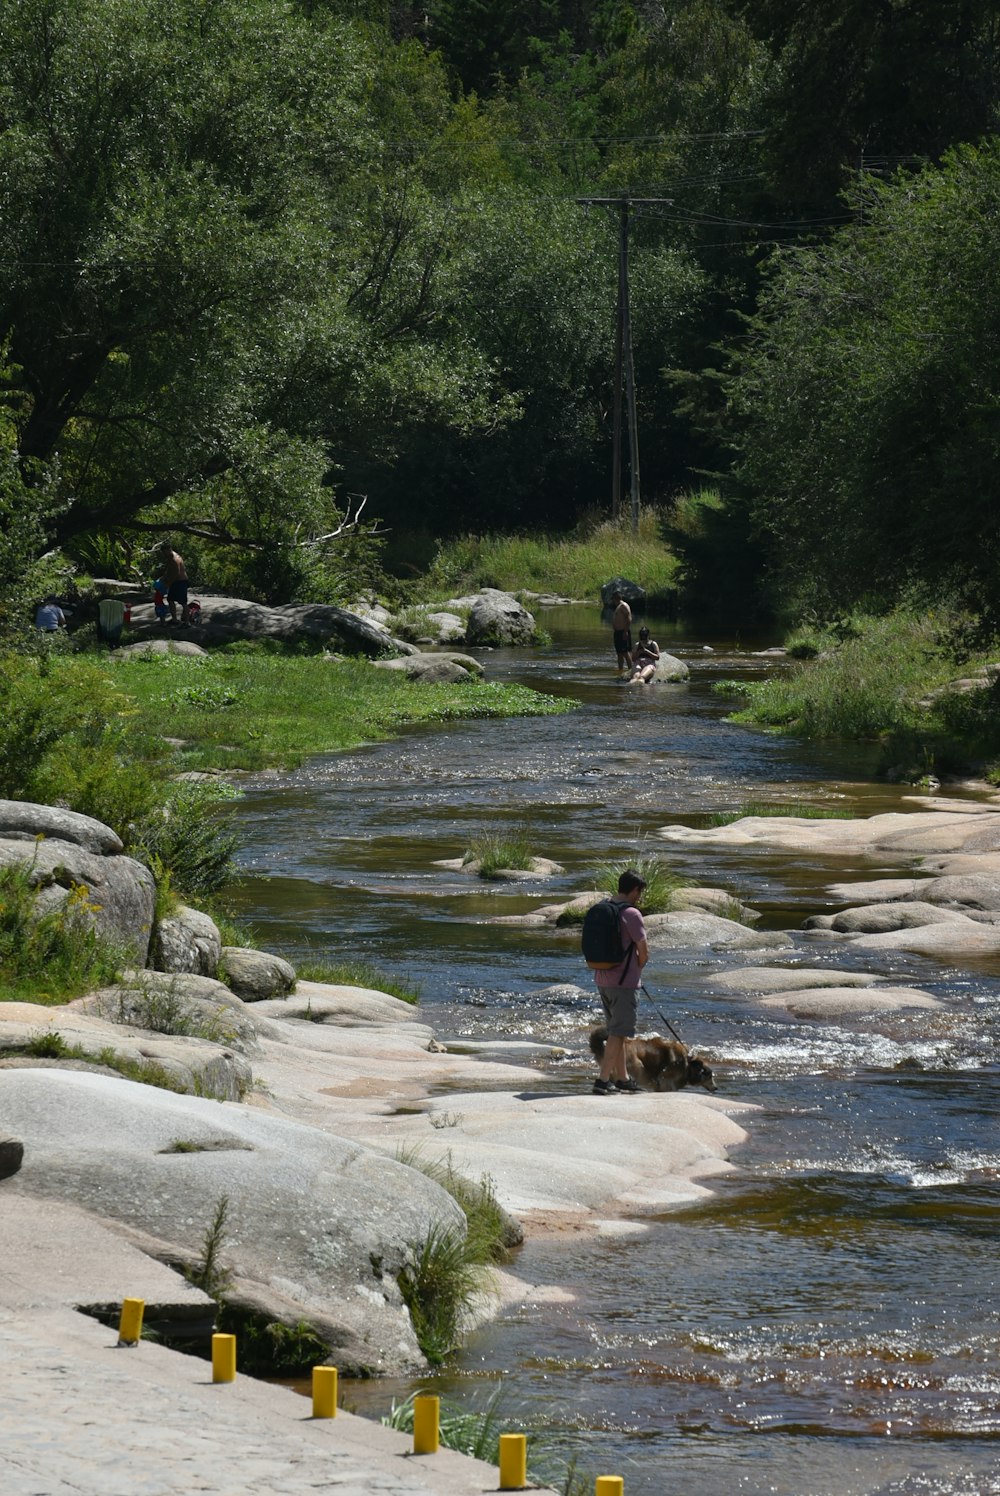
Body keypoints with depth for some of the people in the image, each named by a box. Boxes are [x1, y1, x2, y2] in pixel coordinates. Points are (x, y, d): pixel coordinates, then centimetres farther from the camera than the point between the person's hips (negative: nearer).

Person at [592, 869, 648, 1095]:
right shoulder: (631, 914, -15)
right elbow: (644, 953, -14)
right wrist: (637, 969, 9)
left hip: (602, 980, 8)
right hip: (625, 981, -8)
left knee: (617, 1032, 18)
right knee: (617, 1034, -4)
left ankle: (621, 1078, 26)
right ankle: (603, 1080, -9)